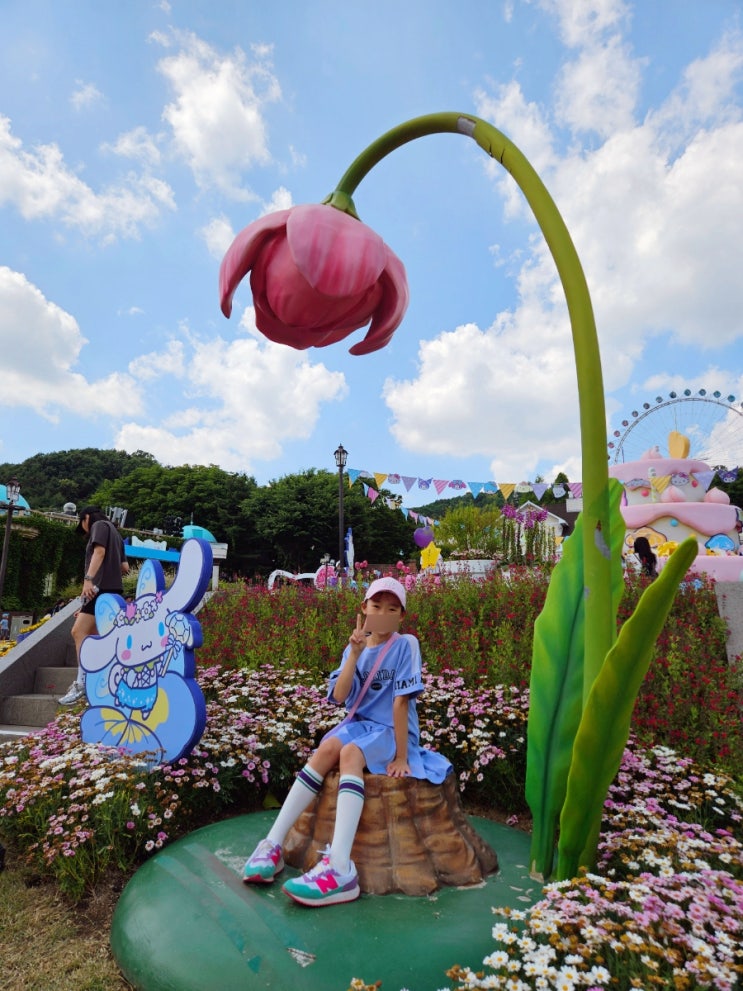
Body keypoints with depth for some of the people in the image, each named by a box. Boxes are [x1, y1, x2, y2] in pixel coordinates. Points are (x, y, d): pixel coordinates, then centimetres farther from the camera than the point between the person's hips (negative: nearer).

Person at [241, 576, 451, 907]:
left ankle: (339, 867, -46)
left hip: (393, 731, -4)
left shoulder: (405, 645, -9)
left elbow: (401, 701, -14)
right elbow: (340, 696, -6)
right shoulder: (355, 647, 5)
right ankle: (273, 845, -25)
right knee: (327, 749, -27)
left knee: (349, 754, -33)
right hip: (359, 724, 4)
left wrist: (401, 757, -16)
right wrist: (355, 654, -17)